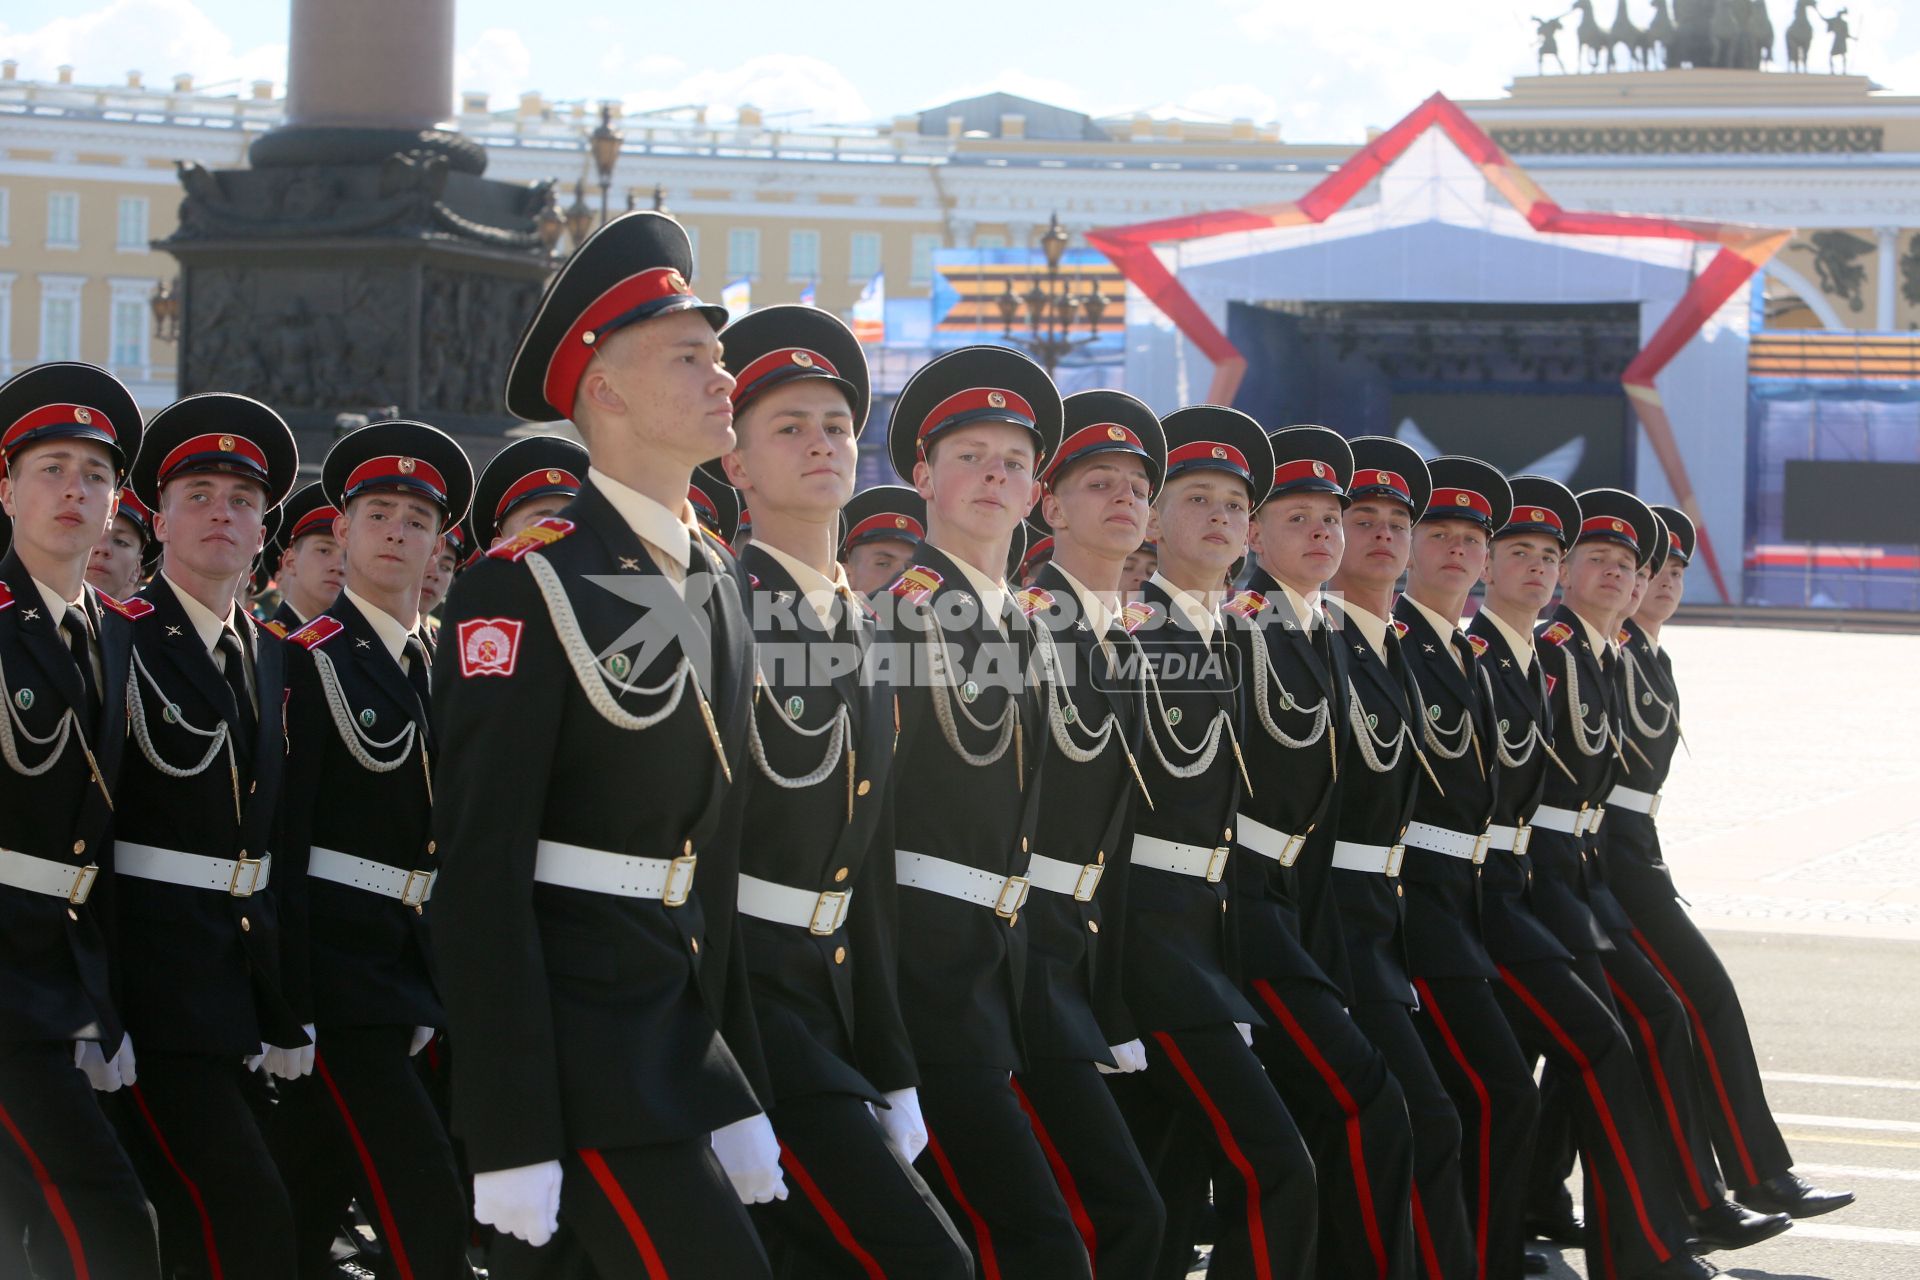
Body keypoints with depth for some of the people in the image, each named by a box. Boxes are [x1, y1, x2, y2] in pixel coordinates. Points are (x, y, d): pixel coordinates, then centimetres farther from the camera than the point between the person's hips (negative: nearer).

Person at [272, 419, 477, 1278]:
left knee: (310, 1204, 12)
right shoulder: (311, 660, -7)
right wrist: (290, 1004, -16)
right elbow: (282, 837, -11)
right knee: (426, 1210, -14)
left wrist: (434, 992, 14)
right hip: (336, 956, -7)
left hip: (409, 963, 7)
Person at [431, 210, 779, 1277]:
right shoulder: (525, 590, -12)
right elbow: (480, 869, -15)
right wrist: (509, 1142, -19)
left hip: (681, 1008, 8)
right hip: (568, 1019, -8)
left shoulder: (720, 580, 13)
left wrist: (736, 1105, 16)